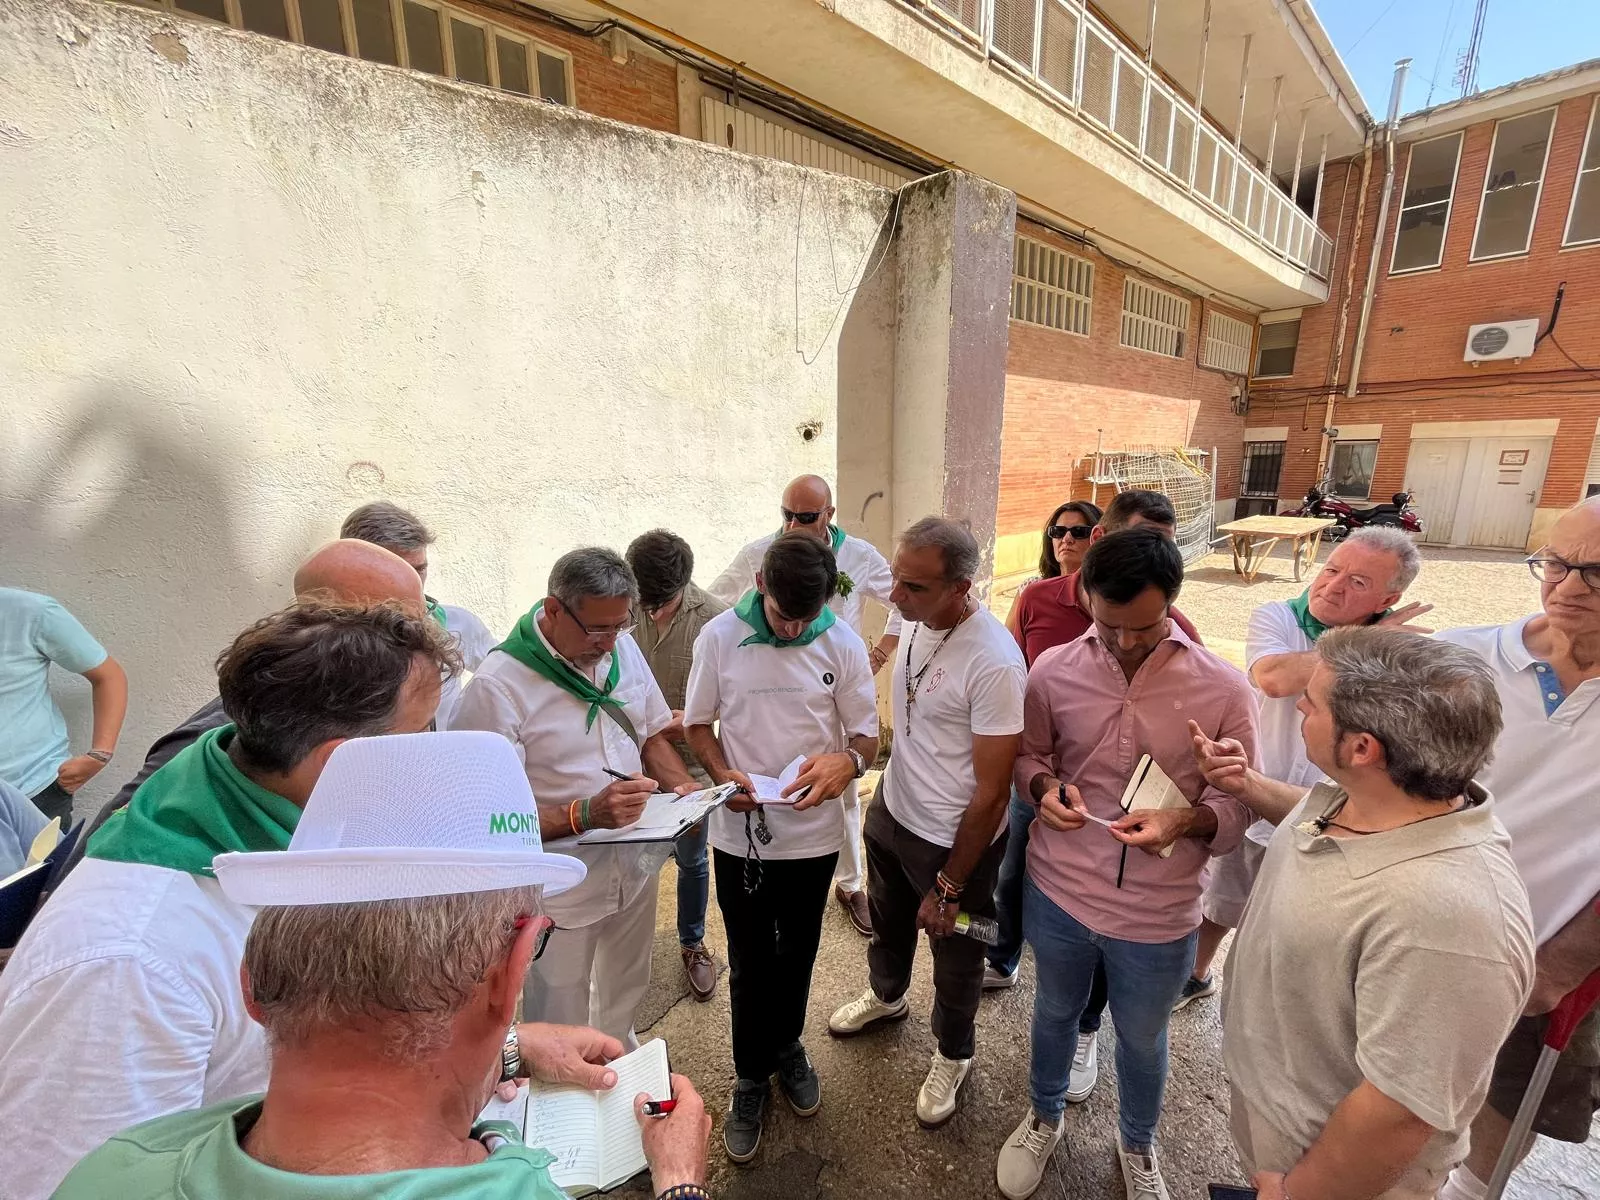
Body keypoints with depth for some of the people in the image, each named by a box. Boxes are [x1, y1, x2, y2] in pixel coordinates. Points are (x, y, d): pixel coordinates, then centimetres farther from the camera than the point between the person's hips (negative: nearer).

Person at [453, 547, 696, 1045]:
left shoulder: (621, 645, -5)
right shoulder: (497, 686, -23)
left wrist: (683, 787, -11)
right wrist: (586, 815, -32)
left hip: (634, 869, 6)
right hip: (562, 892, -5)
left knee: (624, 1001, 29)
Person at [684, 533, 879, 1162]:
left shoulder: (842, 643, -12)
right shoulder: (719, 637, -13)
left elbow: (866, 734, -5)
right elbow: (699, 723, -1)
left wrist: (846, 761, -28)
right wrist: (724, 774, -20)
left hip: (813, 833, 1)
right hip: (741, 833, -1)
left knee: (797, 956, 24)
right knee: (750, 963, 17)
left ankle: (786, 1046, 53)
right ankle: (751, 1076, 44)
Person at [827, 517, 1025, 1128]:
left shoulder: (994, 664, -32)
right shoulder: (916, 620, -10)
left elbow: (991, 792, -24)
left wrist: (949, 886, -14)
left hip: (952, 839, -7)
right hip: (892, 808, 7)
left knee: (954, 958, 21)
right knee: (888, 918, 32)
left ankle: (952, 1056, 52)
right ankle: (887, 994, 64)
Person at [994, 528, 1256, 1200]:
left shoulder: (1224, 689, -14)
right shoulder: (1053, 670, -11)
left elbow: (1240, 802, -6)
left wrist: (1184, 822, -25)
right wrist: (1043, 787, -17)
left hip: (1157, 914, -1)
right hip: (1058, 891, 1)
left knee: (1142, 1039, 26)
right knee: (1054, 1013, 27)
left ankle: (1136, 1143, 59)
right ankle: (1044, 1117, 59)